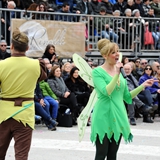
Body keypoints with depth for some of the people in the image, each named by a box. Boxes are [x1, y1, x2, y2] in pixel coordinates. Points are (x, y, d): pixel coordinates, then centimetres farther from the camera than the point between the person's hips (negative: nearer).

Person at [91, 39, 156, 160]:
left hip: (118, 116, 6)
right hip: (104, 117, -6)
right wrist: (117, 74, -21)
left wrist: (143, 86, 5)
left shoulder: (119, 71, 12)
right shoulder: (97, 72, -7)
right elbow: (106, 92, -21)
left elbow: (127, 97, 13)